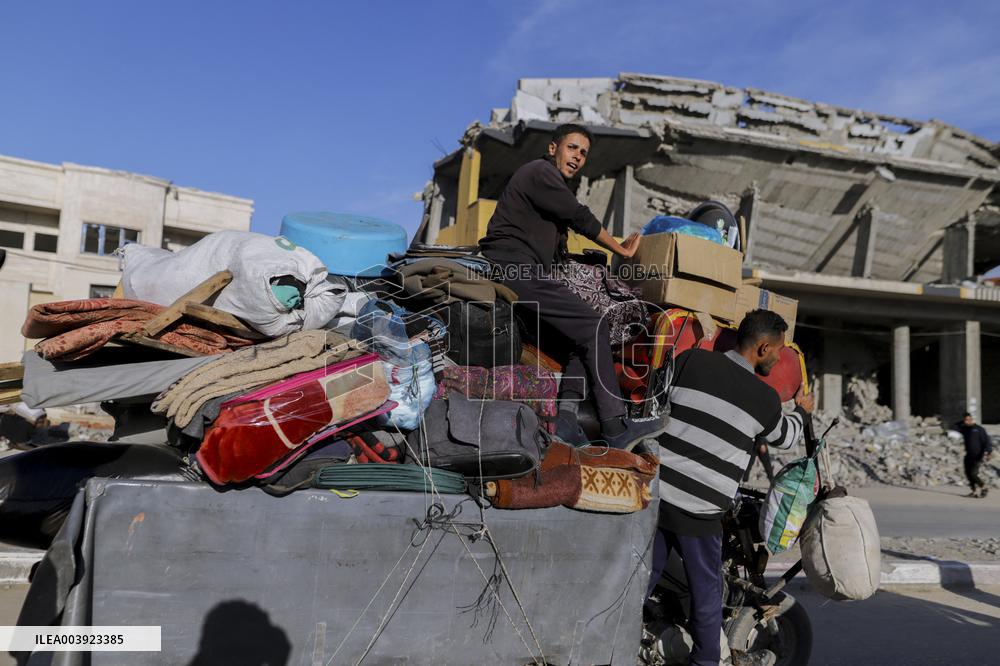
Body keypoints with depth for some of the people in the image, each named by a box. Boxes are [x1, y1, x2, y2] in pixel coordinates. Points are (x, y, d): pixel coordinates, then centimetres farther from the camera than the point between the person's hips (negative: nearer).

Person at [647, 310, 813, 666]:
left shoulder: (691, 360, -2)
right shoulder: (766, 398, -4)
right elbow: (783, 438, 18)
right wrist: (801, 412, 38)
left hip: (654, 493, 3)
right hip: (699, 513, -3)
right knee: (707, 595, 17)